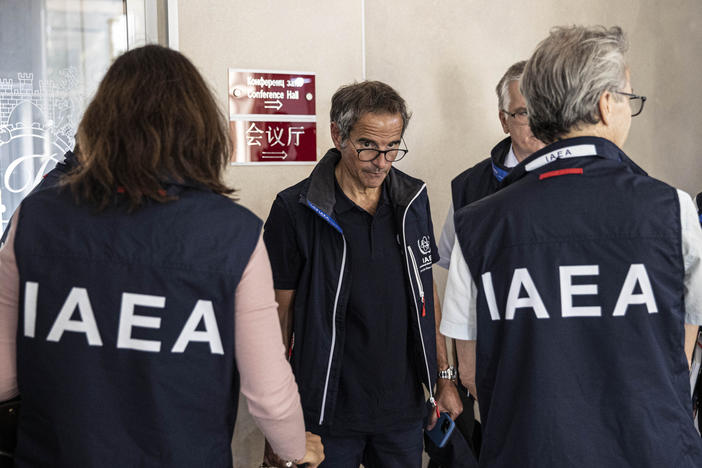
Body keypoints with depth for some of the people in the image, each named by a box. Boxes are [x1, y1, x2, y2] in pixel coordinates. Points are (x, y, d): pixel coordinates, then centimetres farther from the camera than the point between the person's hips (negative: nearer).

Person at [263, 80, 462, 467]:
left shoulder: (413, 199, 2)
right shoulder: (294, 211, -12)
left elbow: (426, 291, 11)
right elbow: (280, 312, -7)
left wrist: (445, 376, 11)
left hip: (404, 406, 4)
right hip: (328, 409, -4)